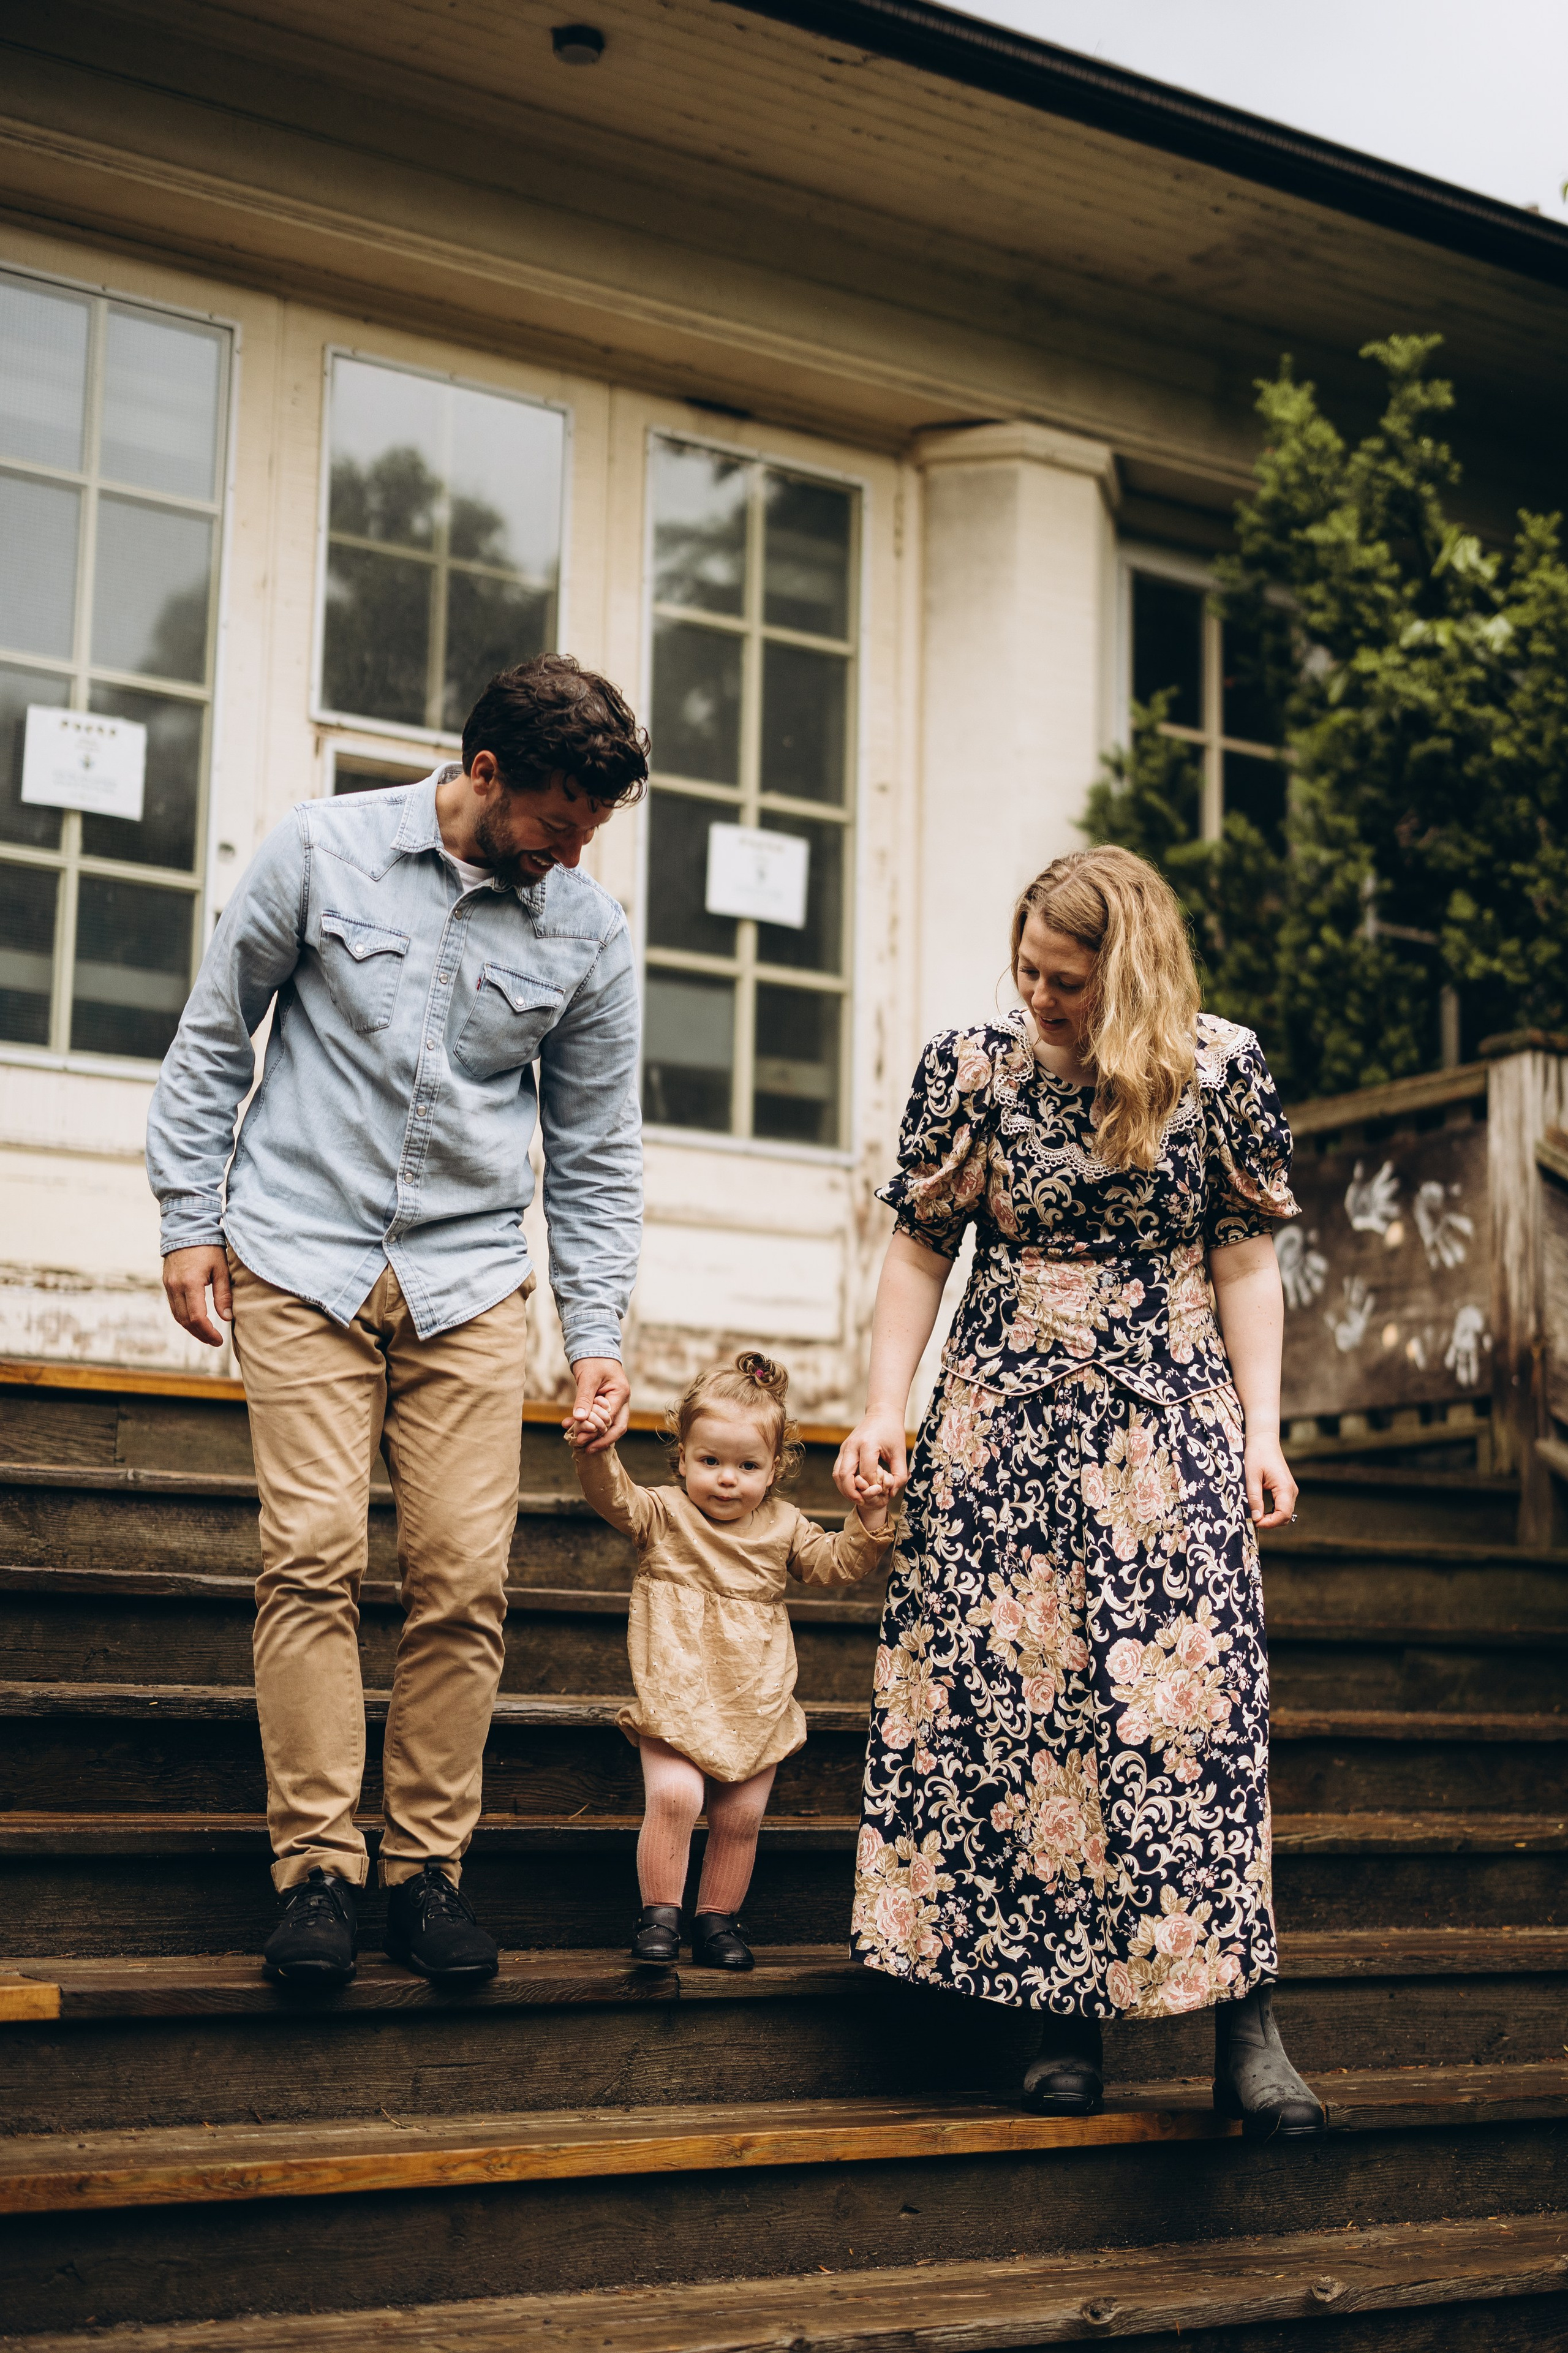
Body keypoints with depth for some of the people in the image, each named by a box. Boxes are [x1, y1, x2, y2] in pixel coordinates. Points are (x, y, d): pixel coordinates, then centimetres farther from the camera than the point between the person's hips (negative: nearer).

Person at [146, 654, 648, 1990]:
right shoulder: (323, 851, -1)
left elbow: (597, 1150, 9)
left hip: (468, 1279, 2)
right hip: (302, 1259, -1)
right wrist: (191, 1216, 4)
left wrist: (598, 1332, 3)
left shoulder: (591, 934, 4)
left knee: (465, 1577, -4)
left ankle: (431, 1867, 8)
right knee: (313, 1556, -9)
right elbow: (215, 1035, 8)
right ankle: (317, 1868, -2)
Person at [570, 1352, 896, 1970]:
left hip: (756, 1705, 3)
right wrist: (596, 1452, -35)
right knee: (674, 1796, -19)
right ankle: (659, 1913, -4)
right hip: (677, 1697, -3)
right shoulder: (664, 1514, 1)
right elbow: (614, 1498, -15)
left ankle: (718, 1918, 20)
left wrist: (869, 1518, -3)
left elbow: (837, 1563, 13)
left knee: (742, 1815, 3)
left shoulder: (783, 1527, 10)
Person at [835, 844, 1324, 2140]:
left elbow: (1245, 1263, 2)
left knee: (1193, 1701, -10)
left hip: (1172, 1428, -1)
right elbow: (921, 1252, 5)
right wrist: (885, 1409, -2)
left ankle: (1244, 2018, -5)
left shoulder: (1225, 1067, -1)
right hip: (1005, 1425, 1)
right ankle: (1066, 2010, 7)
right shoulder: (972, 1064, 0)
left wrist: (1262, 1434, -3)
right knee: (1013, 1699, -3)